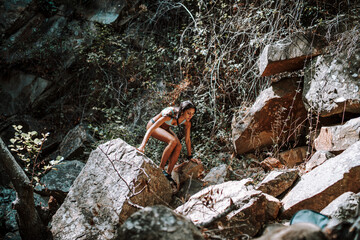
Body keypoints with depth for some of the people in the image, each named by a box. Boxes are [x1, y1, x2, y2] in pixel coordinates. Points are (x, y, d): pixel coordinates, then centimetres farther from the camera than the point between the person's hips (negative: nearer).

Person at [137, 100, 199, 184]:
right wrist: (142, 146, -50)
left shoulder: (187, 122, -19)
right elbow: (151, 128, -42)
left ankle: (168, 174, -13)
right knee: (173, 141, -30)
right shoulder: (169, 114, -38)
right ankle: (161, 168, -19)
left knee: (178, 146, -19)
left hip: (165, 128, 6)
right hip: (153, 125, -6)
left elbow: (187, 140, -5)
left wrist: (189, 157, 0)